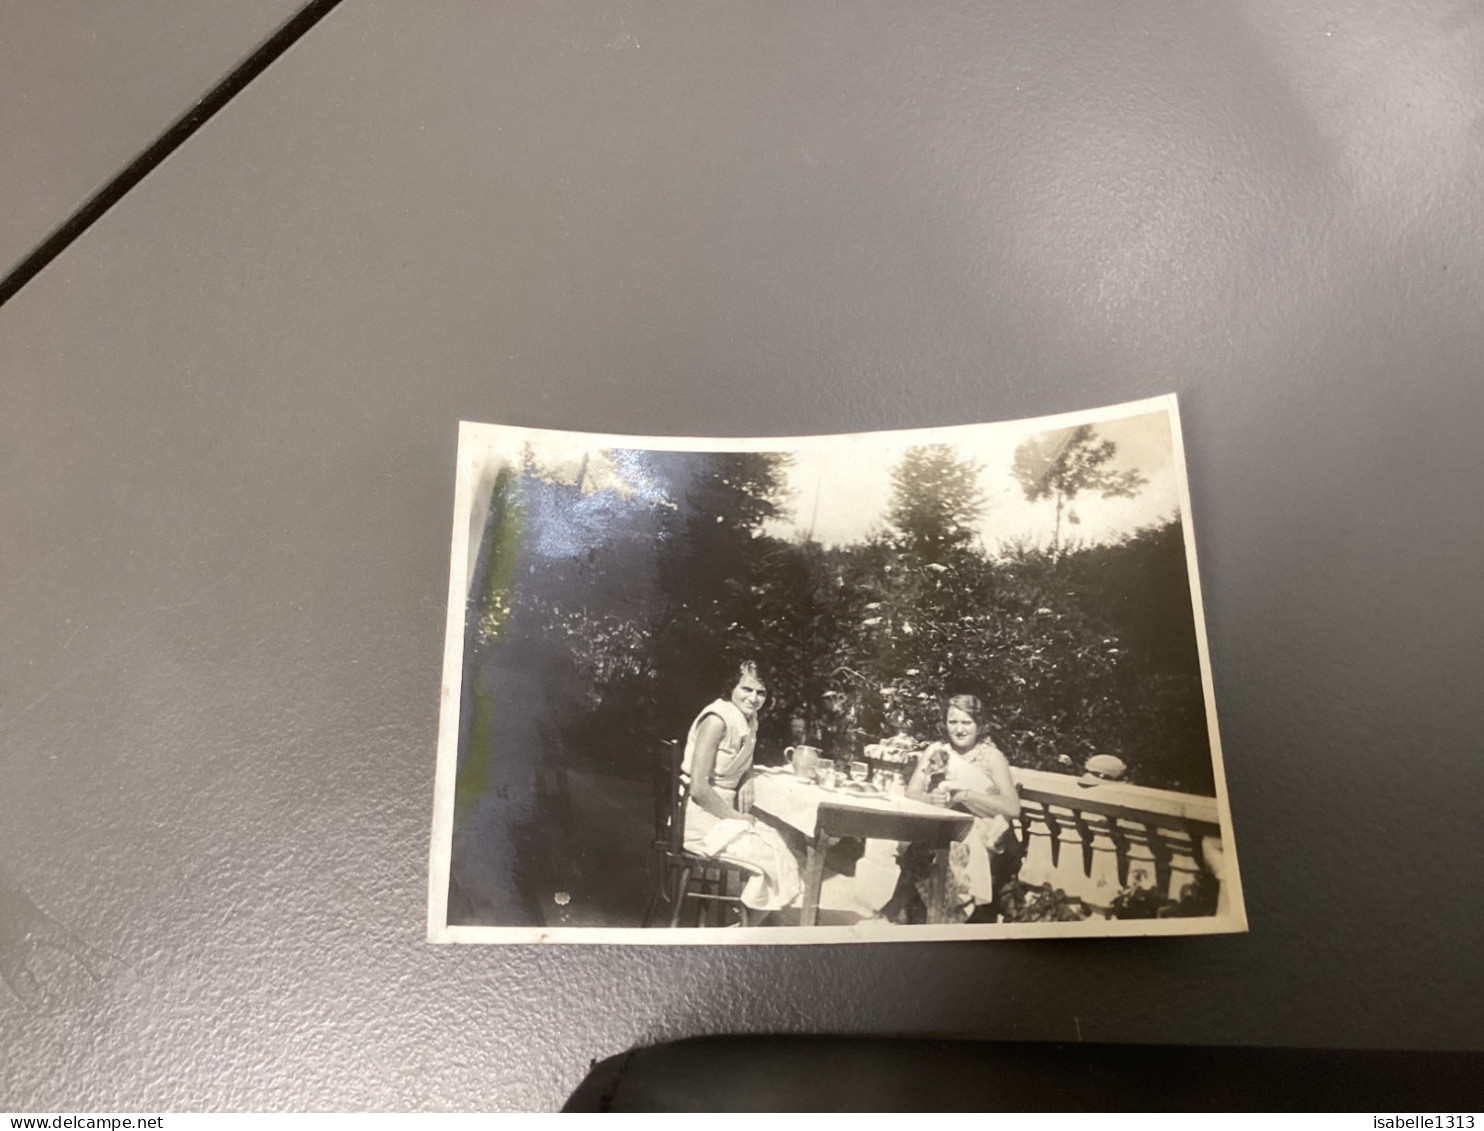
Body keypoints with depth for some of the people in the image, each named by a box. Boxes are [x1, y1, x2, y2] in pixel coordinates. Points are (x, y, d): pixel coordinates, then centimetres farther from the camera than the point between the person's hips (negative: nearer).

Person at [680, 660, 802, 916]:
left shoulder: (749, 719, 5)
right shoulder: (717, 719, -20)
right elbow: (699, 788, -23)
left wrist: (747, 782, 0)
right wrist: (735, 818, -14)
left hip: (725, 811, 8)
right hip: (703, 818, -8)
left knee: (780, 845, 1)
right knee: (773, 860, -11)